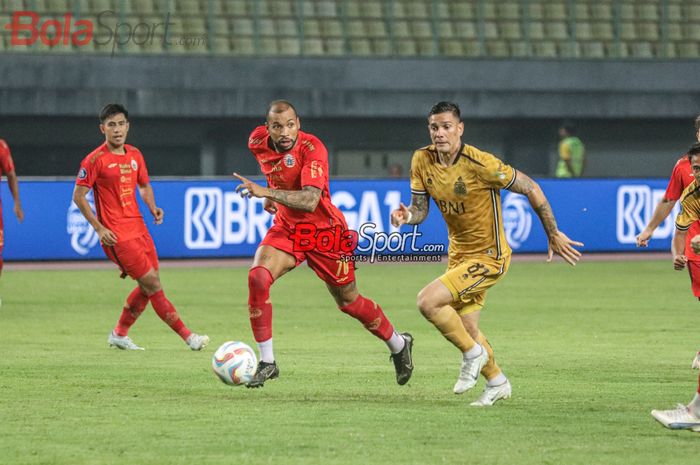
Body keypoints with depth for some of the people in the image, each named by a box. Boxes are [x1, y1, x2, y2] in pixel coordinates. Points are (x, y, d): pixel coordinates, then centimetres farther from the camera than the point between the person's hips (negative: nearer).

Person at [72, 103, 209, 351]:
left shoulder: (134, 154, 10)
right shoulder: (95, 159, -10)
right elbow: (78, 196, -7)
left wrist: (153, 207, 3)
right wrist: (99, 228, -13)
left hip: (138, 228, 7)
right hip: (117, 235, -7)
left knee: (148, 287, 9)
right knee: (152, 284, -9)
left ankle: (119, 334, 26)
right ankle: (187, 336, -7)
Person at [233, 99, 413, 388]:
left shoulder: (312, 148, -27)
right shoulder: (258, 142, -8)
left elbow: (310, 200, -40)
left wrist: (268, 192, -48)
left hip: (324, 231, -4)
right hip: (286, 228, 4)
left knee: (348, 301, 9)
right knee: (257, 278, -22)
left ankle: (398, 345, 37)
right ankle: (267, 362, -14)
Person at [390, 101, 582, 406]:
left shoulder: (480, 164, -25)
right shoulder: (422, 160, -7)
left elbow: (531, 189, -17)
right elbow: (420, 209, 2)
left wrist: (553, 236, -11)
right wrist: (407, 216, -23)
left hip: (488, 257, -7)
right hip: (458, 253, 7)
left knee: (428, 301, -22)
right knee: (466, 328, 14)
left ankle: (473, 353, 0)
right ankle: (497, 382, 39)